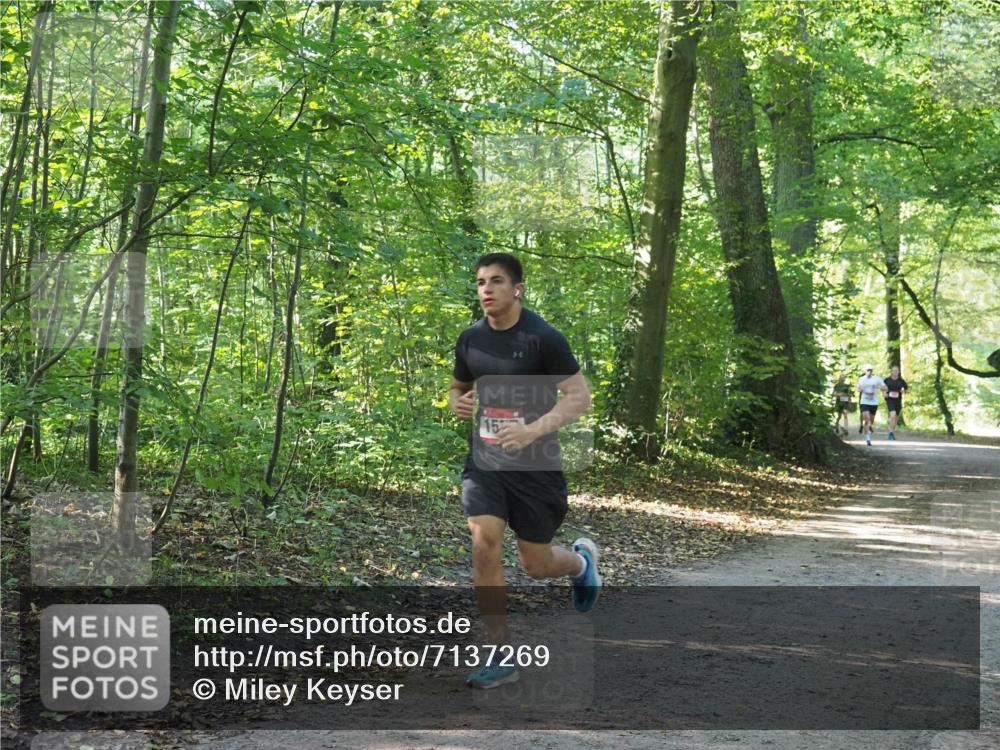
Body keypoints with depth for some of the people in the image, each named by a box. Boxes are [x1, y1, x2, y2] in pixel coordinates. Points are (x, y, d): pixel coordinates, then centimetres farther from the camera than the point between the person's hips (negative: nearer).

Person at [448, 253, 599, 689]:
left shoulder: (542, 338, -12)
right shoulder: (470, 339, 4)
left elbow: (580, 397, -13)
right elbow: (458, 387, 21)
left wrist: (533, 429, -26)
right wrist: (458, 403, -4)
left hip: (535, 464, -3)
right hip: (484, 461, 4)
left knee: (536, 565, 6)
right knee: (484, 544, -15)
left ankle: (582, 560, 44)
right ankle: (502, 657, -4)